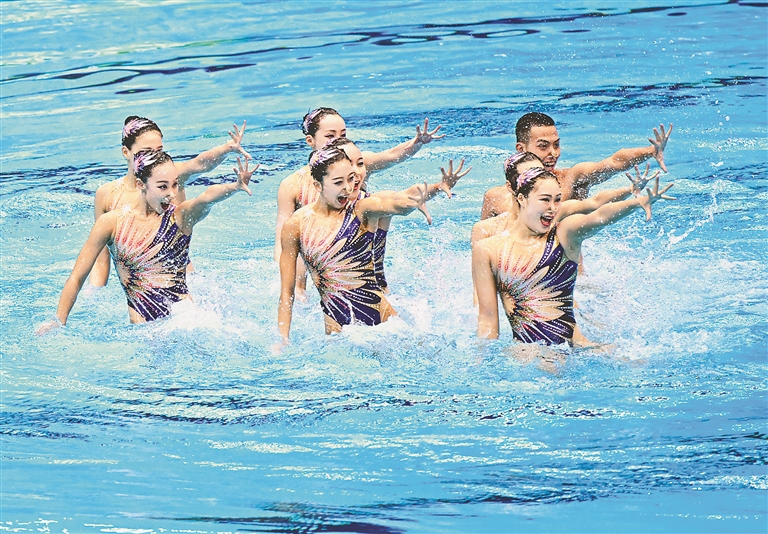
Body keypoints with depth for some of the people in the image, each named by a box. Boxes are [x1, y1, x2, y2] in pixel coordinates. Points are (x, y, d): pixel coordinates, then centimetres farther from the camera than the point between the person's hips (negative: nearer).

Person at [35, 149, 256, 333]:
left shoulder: (182, 216, -2)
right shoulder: (111, 223, -1)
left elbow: (207, 198, -25)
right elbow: (77, 278, 5)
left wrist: (235, 187, -46)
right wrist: (59, 323, 2)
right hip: (143, 323, 0)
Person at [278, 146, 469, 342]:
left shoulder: (362, 210, -4)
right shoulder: (295, 225, -2)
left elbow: (400, 204, -25)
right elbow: (286, 291, 3)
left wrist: (439, 187, -45)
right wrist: (282, 340, -2)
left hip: (378, 313, 0)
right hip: (336, 326, 0)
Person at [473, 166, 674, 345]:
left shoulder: (566, 233, 3)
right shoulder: (488, 250, 4)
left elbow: (600, 216, -18)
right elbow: (488, 317, 5)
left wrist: (638, 202, -37)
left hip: (572, 344, 1)